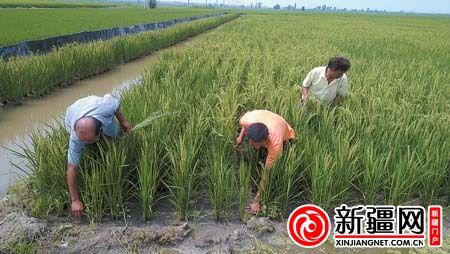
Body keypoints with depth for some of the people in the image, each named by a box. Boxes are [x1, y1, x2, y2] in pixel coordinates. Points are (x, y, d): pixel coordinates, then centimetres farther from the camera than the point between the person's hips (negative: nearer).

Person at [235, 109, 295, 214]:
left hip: (285, 137, -4)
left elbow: (267, 171, -38)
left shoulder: (276, 143, -48)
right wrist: (240, 137, -13)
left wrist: (257, 200, -34)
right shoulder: (247, 120, -42)